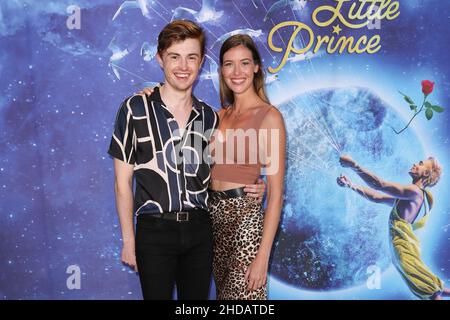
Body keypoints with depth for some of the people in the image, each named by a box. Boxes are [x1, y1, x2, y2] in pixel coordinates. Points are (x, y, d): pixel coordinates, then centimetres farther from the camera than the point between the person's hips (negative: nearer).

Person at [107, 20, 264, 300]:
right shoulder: (136, 109, -6)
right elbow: (123, 181, -3)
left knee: (197, 298, 14)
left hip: (199, 229, 4)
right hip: (155, 232, -3)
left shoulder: (209, 116, 5)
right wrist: (128, 241, -4)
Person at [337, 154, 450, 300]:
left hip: (403, 243, -9)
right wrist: (351, 185, 13)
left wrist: (354, 165, -18)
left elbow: (380, 185, -18)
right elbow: (376, 197, 18)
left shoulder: (414, 191, -10)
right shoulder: (407, 195, 19)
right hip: (402, 243, 9)